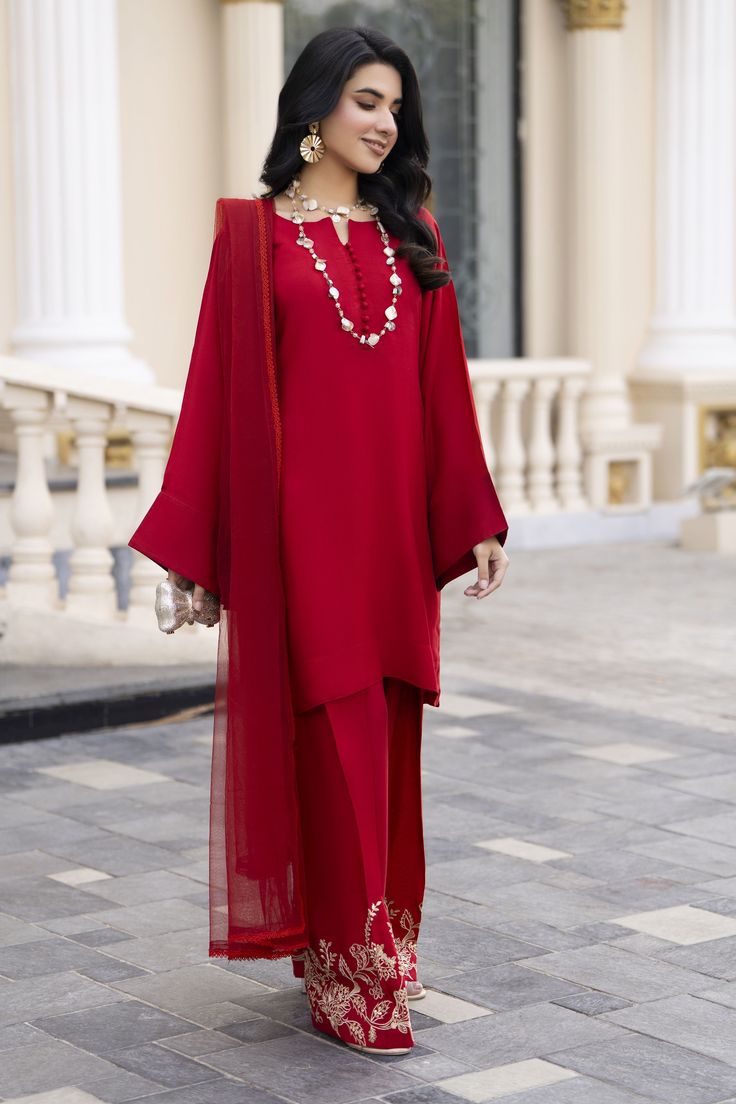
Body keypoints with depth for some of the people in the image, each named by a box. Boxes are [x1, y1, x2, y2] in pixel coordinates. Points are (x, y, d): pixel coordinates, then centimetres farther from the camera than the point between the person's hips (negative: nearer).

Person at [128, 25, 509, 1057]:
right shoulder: (255, 230, 1)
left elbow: (443, 386, 12)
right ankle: (350, 976, 3)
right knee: (331, 741, -5)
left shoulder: (412, 233, 13)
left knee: (385, 741, 8)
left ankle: (375, 944, 21)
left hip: (395, 526, 4)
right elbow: (219, 387, -1)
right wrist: (194, 552, -4)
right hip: (299, 524, -4)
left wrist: (476, 521, 6)